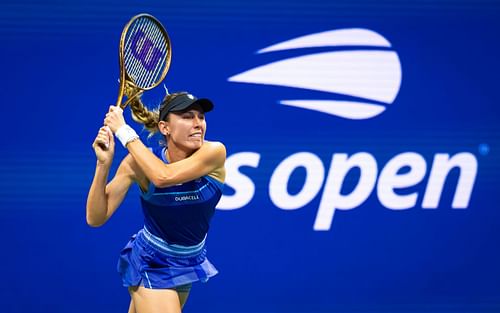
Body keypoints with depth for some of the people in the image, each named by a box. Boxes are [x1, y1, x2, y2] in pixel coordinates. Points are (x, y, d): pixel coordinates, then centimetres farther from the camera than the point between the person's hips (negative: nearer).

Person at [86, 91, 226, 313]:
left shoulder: (215, 153, -21)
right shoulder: (138, 162, -20)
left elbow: (164, 176, -37)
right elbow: (96, 218, -21)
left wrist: (125, 132, -31)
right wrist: (104, 163, -32)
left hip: (189, 263, 3)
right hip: (151, 264, -3)